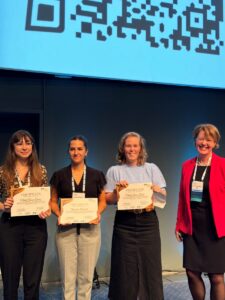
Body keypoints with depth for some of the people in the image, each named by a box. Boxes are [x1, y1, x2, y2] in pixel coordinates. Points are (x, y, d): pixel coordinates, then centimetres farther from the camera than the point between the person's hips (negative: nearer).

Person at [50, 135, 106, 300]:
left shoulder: (96, 175, 4)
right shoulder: (59, 175, 4)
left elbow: (103, 201, 9)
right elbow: (53, 201, 7)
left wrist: (98, 213, -11)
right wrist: (59, 215, -11)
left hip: (90, 228, 0)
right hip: (66, 229, 0)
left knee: (86, 275, 7)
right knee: (68, 275, 2)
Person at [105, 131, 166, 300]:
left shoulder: (152, 168, 9)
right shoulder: (114, 171, 7)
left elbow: (164, 195, 5)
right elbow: (108, 200, 4)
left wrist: (156, 189, -15)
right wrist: (117, 190, -14)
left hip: (148, 222, 1)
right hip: (124, 224, -1)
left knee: (150, 266, 3)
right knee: (126, 269, 3)